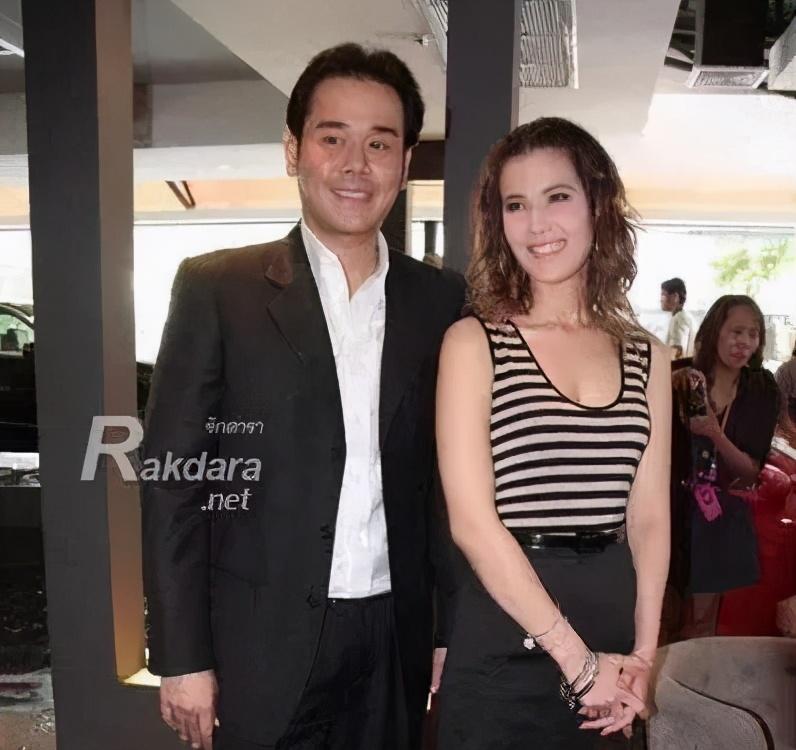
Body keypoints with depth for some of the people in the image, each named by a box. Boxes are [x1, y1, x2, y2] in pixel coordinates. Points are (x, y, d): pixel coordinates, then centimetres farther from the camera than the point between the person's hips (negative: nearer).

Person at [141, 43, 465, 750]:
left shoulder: (439, 299, 2)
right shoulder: (216, 287, -6)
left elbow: (446, 478, 5)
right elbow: (173, 480, -6)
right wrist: (182, 657, -8)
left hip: (396, 639, 3)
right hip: (263, 642, -2)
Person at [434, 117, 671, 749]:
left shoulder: (647, 358, 6)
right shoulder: (473, 342, -7)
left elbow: (649, 516, 5)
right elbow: (471, 520, -14)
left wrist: (641, 656, -5)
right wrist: (578, 658, -13)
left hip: (617, 619, 4)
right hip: (505, 637, -3)